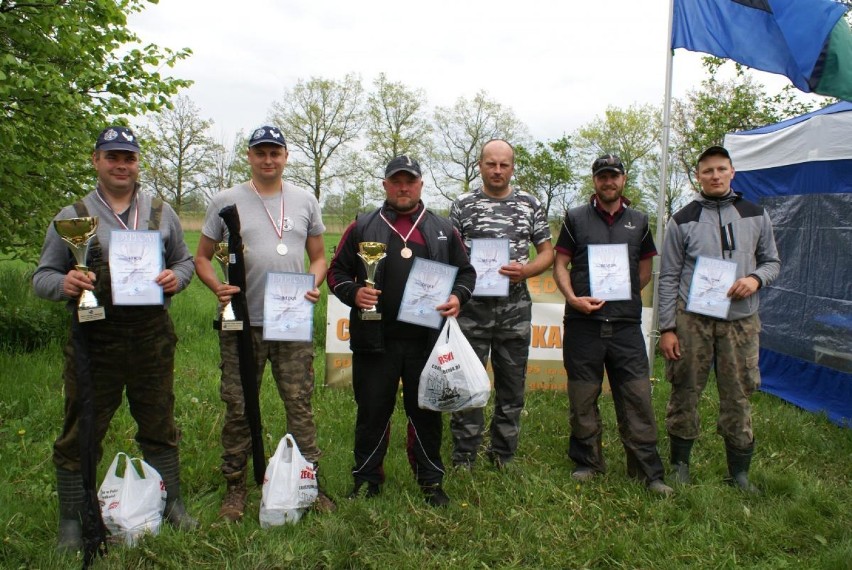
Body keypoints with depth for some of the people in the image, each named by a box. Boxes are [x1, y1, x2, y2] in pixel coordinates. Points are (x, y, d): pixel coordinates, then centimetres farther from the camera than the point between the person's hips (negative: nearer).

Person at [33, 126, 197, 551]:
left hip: (152, 339, 2)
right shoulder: (71, 217, 4)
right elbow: (42, 277, 4)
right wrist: (64, 283, -18)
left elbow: (185, 261, 17)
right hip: (95, 340, -1)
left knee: (159, 426, 13)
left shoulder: (162, 214, 10)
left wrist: (177, 277, -6)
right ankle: (73, 519, 21)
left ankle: (170, 503, 28)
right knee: (81, 433, 6)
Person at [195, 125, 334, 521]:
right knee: (238, 409, 6)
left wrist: (315, 285, -5)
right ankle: (235, 486, 20)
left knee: (300, 405, 4)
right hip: (242, 323, -1)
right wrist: (217, 287, -12)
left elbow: (318, 256, 15)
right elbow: (202, 257, 8)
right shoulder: (226, 201, 4)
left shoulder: (305, 201, 10)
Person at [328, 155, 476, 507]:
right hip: (375, 340, -1)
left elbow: (466, 271, 16)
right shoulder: (362, 228, 8)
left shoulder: (442, 230, 12)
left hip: (427, 341, 1)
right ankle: (366, 479, 23)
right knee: (373, 411, 7)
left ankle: (431, 481, 24)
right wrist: (353, 293, -10)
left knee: (426, 412, 9)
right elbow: (337, 272, 10)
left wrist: (458, 297, -4)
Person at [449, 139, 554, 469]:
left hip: (515, 308, 2)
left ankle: (503, 457, 24)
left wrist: (524, 271, -10)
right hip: (473, 307, -2)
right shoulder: (463, 205, 3)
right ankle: (463, 459, 13)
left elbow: (547, 253, 9)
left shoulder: (530, 205, 7)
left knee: (512, 384, 10)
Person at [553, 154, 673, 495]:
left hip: (626, 324, 1)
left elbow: (645, 270, 19)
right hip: (583, 323, -1)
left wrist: (624, 295, 7)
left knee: (637, 396, -1)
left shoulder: (638, 221, 12)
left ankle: (647, 470, 8)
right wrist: (573, 298, -11)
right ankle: (587, 463, 21)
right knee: (583, 397, 5)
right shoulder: (576, 218, 6)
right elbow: (560, 265, 4)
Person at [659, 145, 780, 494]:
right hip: (692, 320, -1)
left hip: (741, 321, 2)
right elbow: (668, 278, 1)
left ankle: (739, 472, 20)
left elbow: (772, 261, 15)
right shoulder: (682, 220, 2)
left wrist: (756, 278, -10)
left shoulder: (755, 216, 9)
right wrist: (667, 328, -5)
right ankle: (680, 465, 20)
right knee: (685, 393, 4)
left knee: (737, 397, 6)